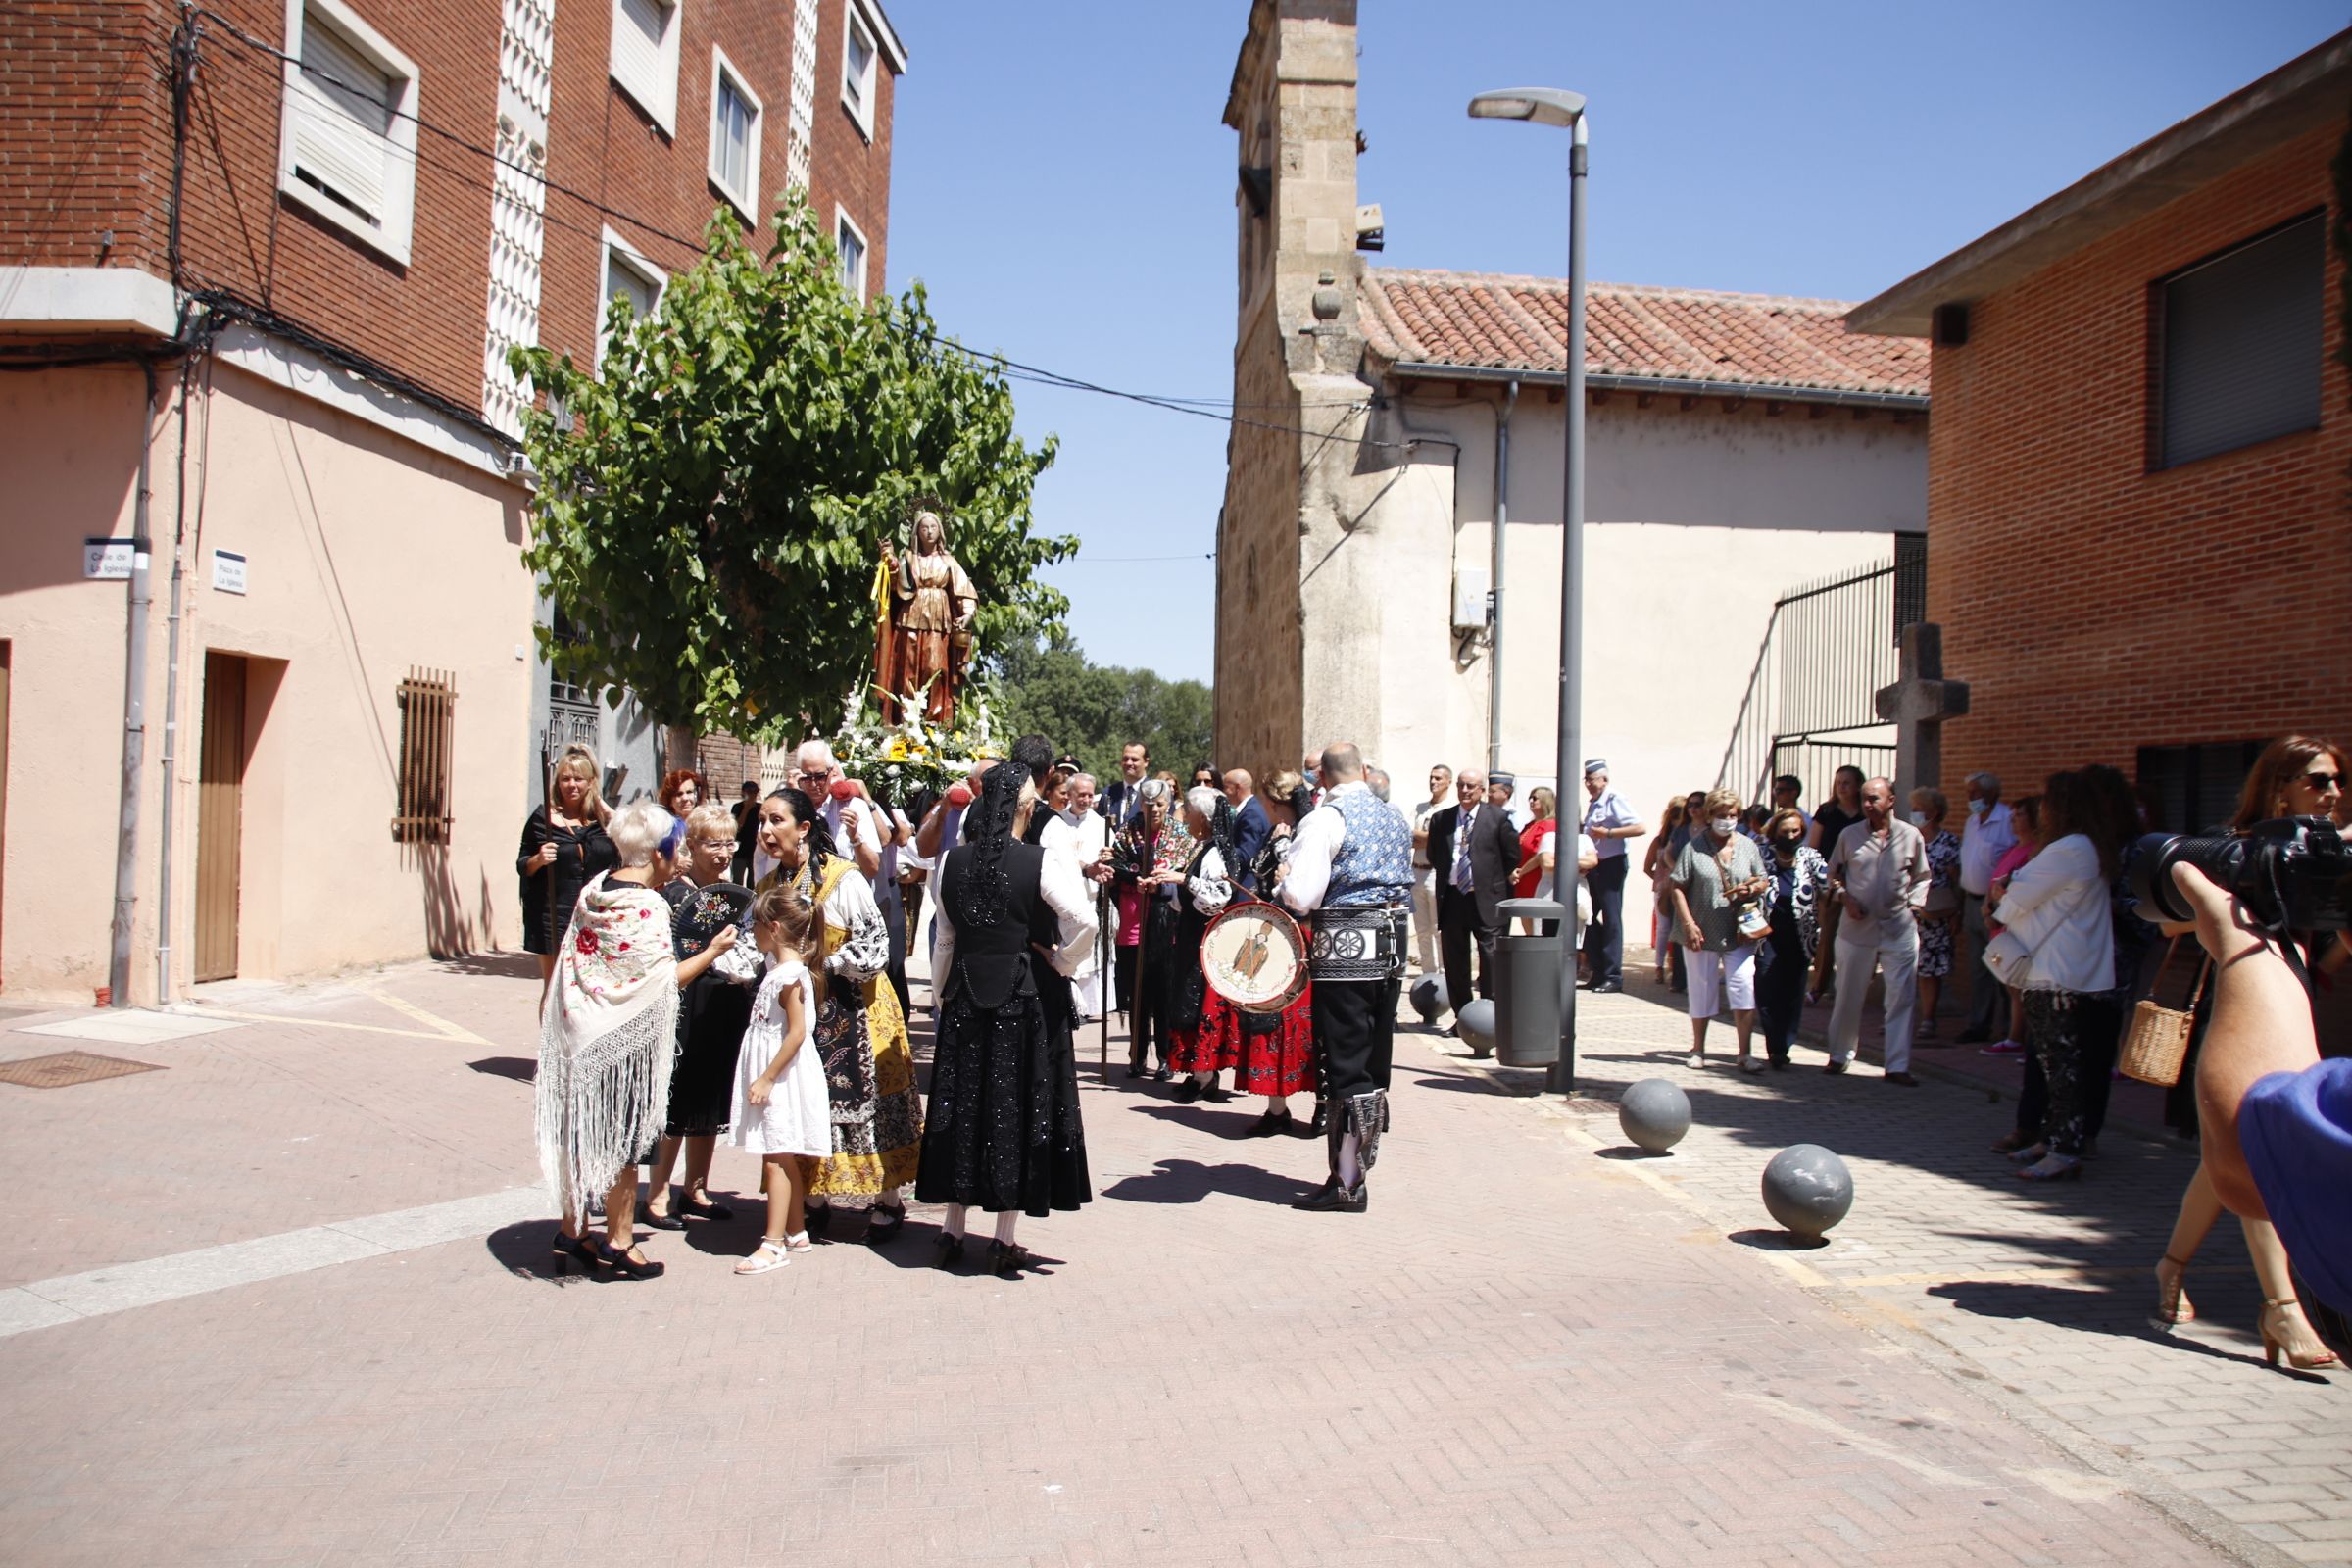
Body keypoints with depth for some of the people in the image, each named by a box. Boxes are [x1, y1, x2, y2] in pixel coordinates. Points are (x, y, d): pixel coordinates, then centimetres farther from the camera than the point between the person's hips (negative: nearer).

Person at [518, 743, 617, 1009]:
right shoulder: (542, 818, 1)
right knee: (554, 988, 3)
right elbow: (522, 866, 5)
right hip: (553, 915, -2)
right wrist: (538, 859, -16)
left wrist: (607, 810, -7)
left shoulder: (601, 818, 7)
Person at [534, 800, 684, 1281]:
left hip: (580, 1033, 7)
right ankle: (618, 1241, 15)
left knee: (584, 1130, 16)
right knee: (623, 1136, 5)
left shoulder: (594, 889, 2)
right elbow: (665, 981, -16)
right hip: (624, 1039, -7)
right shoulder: (648, 909, -20)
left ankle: (573, 1230, 27)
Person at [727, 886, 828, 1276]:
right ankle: (796, 1232, 23)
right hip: (772, 1076, 9)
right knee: (786, 1159, 14)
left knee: (777, 1158, -6)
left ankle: (774, 1244, -2)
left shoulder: (790, 976, -18)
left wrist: (767, 1078, -22)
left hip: (782, 1076, -9)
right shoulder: (778, 966, 11)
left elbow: (796, 1034, -23)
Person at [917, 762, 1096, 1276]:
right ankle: (1005, 1242, 10)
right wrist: (1061, 963, -6)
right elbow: (1085, 922, -24)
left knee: (963, 1102, 14)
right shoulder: (1042, 863, -13)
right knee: (1017, 1106, 5)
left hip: (965, 996, 4)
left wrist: (944, 996, 18)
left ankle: (952, 1231, 22)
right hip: (1024, 997, -4)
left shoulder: (952, 862, 1)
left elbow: (944, 939, 8)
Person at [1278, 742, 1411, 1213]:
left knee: (1345, 1069, -2)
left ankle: (1347, 1185, 2)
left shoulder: (1327, 819, -10)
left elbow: (1301, 896, -16)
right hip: (1392, 945, 8)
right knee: (1375, 1067, 13)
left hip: (1344, 949, -7)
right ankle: (1360, 1169, 22)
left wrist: (1286, 882, 4)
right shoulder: (1396, 817, 14)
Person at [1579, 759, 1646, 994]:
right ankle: (1597, 970, 16)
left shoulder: (1615, 800, -13)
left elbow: (1640, 828, -24)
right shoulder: (1593, 803, 14)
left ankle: (1613, 976, 1)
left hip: (1612, 864, -9)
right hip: (1594, 865, 9)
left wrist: (1608, 833, -24)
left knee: (1611, 919, -4)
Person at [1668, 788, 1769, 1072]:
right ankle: (1698, 1050, 24)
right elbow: (1678, 887, -4)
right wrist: (1688, 924, -12)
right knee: (1702, 990, 9)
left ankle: (1745, 1054, -2)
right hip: (1703, 932, -1)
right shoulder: (1694, 847, -2)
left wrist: (1754, 889, -9)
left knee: (1743, 989, -7)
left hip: (1739, 932, 1)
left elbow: (1763, 881, 15)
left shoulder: (1748, 846, 7)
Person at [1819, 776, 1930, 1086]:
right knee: (1848, 996, 9)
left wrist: (1913, 905, -3)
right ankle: (1839, 1055, 26)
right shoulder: (1849, 835, 1)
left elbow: (1921, 877, 12)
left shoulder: (1911, 836, 1)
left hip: (1899, 929, 0)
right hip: (1857, 927, 0)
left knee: (1902, 998, -1)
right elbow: (1833, 873, 12)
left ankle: (1897, 1066, 6)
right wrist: (1844, 897, -5)